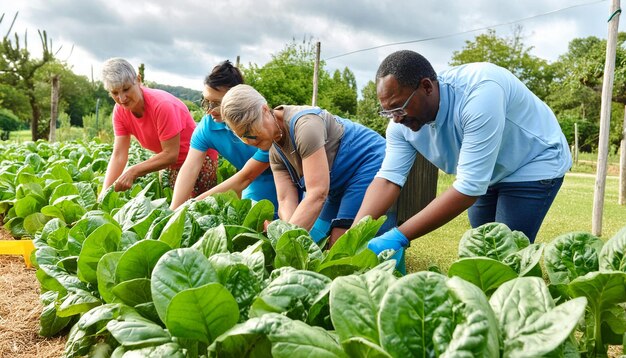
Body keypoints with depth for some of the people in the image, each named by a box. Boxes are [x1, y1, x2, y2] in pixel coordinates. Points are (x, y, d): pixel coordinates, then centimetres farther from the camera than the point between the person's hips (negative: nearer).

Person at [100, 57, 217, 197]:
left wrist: (133, 171, -32)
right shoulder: (120, 110, -9)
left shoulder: (162, 105, -29)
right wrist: (105, 191, -25)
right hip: (171, 165, 6)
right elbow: (119, 155, -13)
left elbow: (170, 155, -27)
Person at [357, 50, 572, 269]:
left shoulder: (480, 93, -38)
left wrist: (399, 237, -42)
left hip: (534, 165, -6)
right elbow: (388, 179, -18)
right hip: (482, 174, 6)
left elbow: (469, 187, -40)